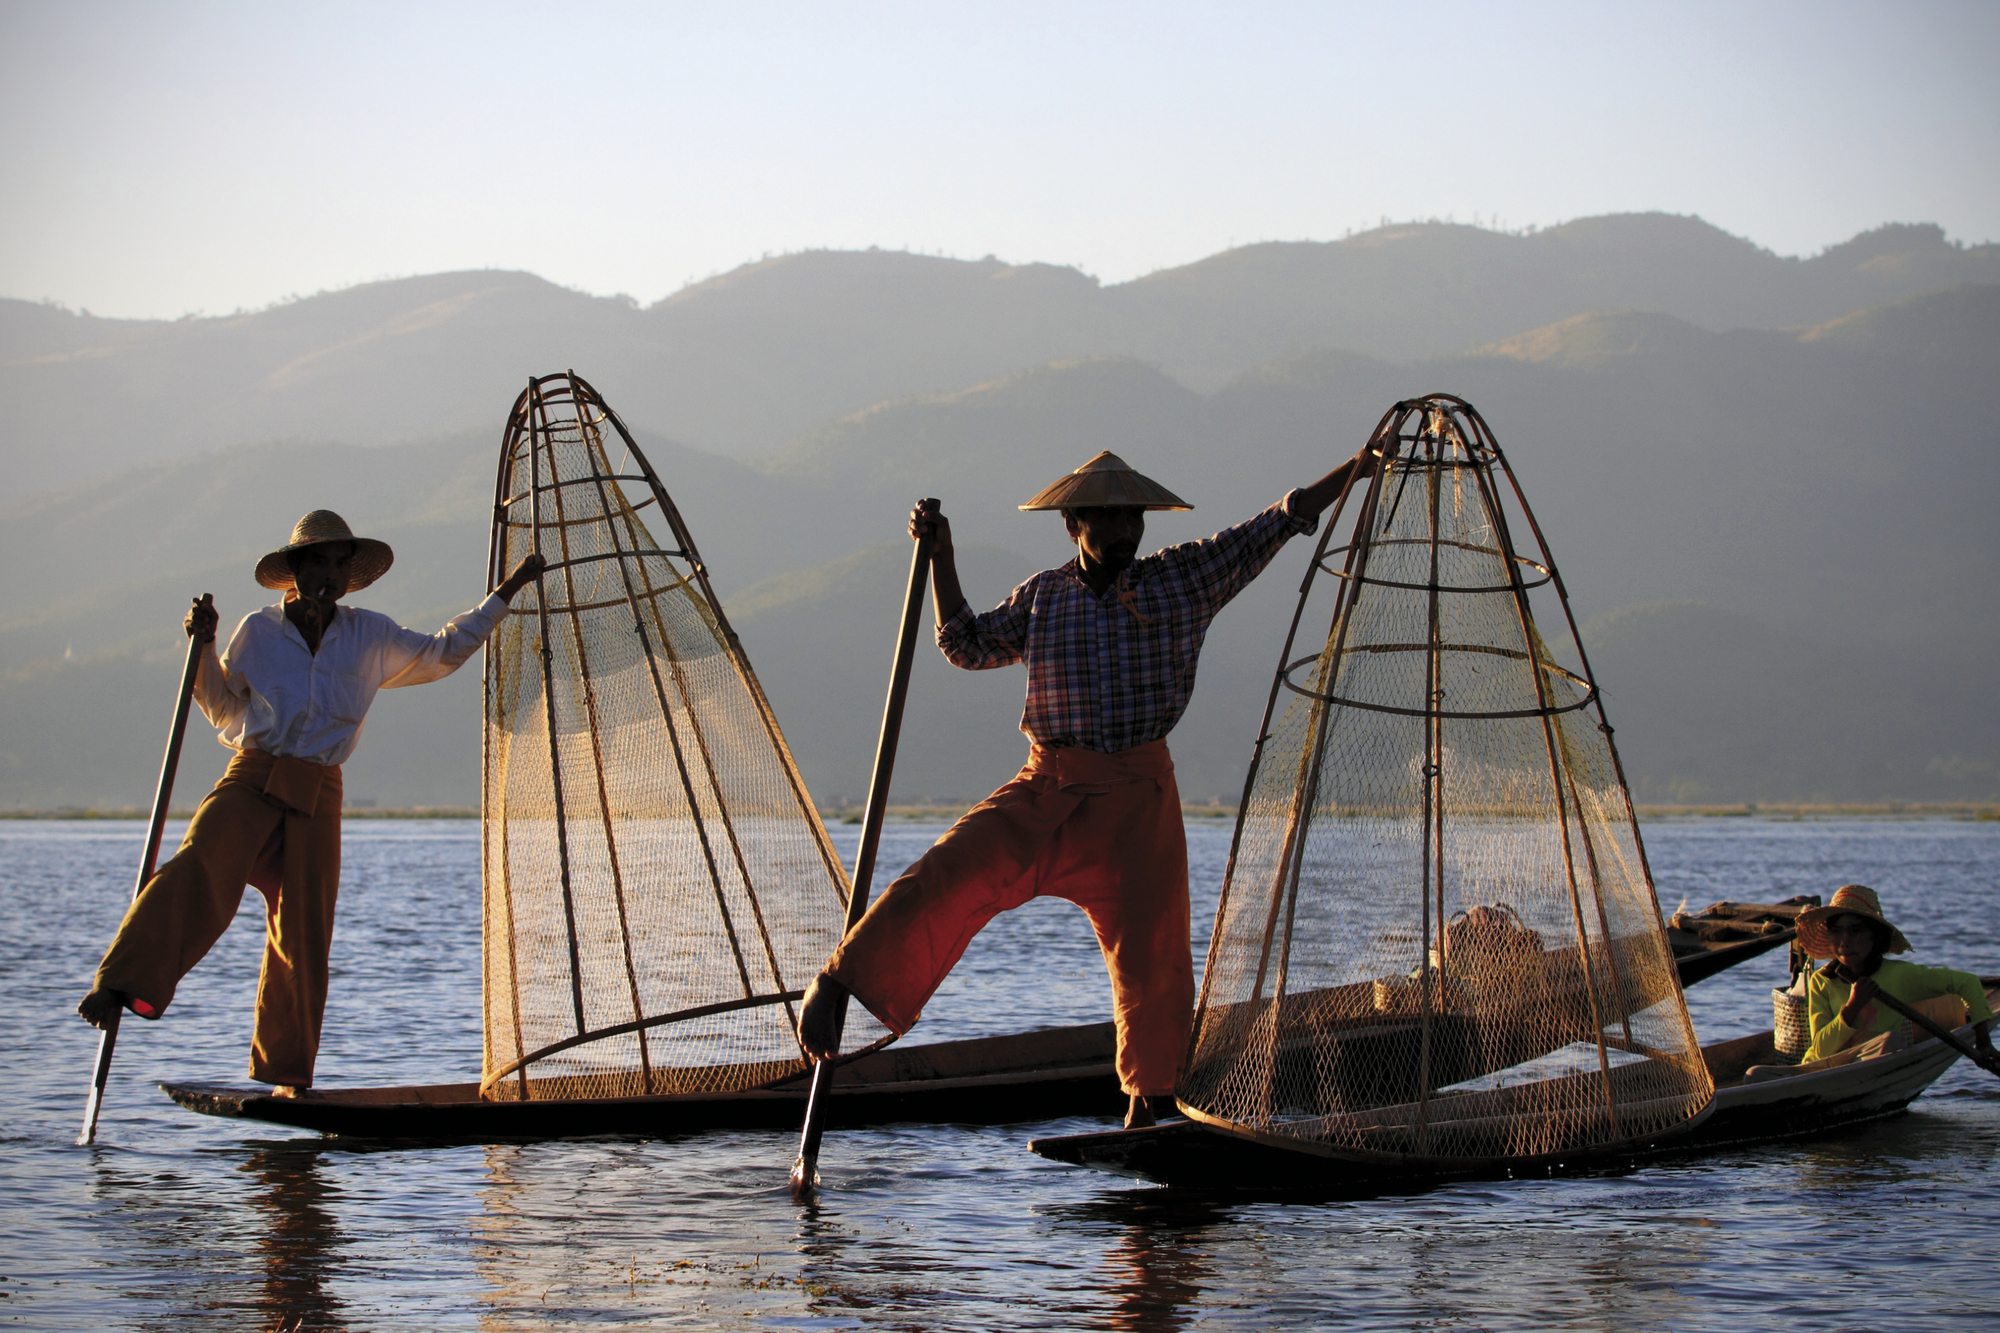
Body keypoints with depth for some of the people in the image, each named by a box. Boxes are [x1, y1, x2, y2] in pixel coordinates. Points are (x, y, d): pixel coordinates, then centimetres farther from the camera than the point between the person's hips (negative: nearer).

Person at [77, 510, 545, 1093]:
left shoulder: (370, 637, 12)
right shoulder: (258, 631, 7)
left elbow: (442, 653, 27)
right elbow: (225, 709, 16)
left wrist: (506, 593, 29)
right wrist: (204, 648, 2)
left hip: (317, 800, 2)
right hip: (250, 782, -2)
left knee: (304, 940, -1)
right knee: (198, 873, -29)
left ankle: (288, 1075, 11)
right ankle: (118, 986, -40)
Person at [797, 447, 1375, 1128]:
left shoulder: (1183, 577, 5)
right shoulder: (1043, 595, 10)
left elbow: (1281, 522, 6)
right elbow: (969, 646, 16)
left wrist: (1356, 468, 3)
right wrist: (940, 558, 8)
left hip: (1138, 801, 0)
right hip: (1044, 791, 0)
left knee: (1152, 956, -1)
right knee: (947, 878, -18)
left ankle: (1148, 1105, 16)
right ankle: (839, 984, -9)